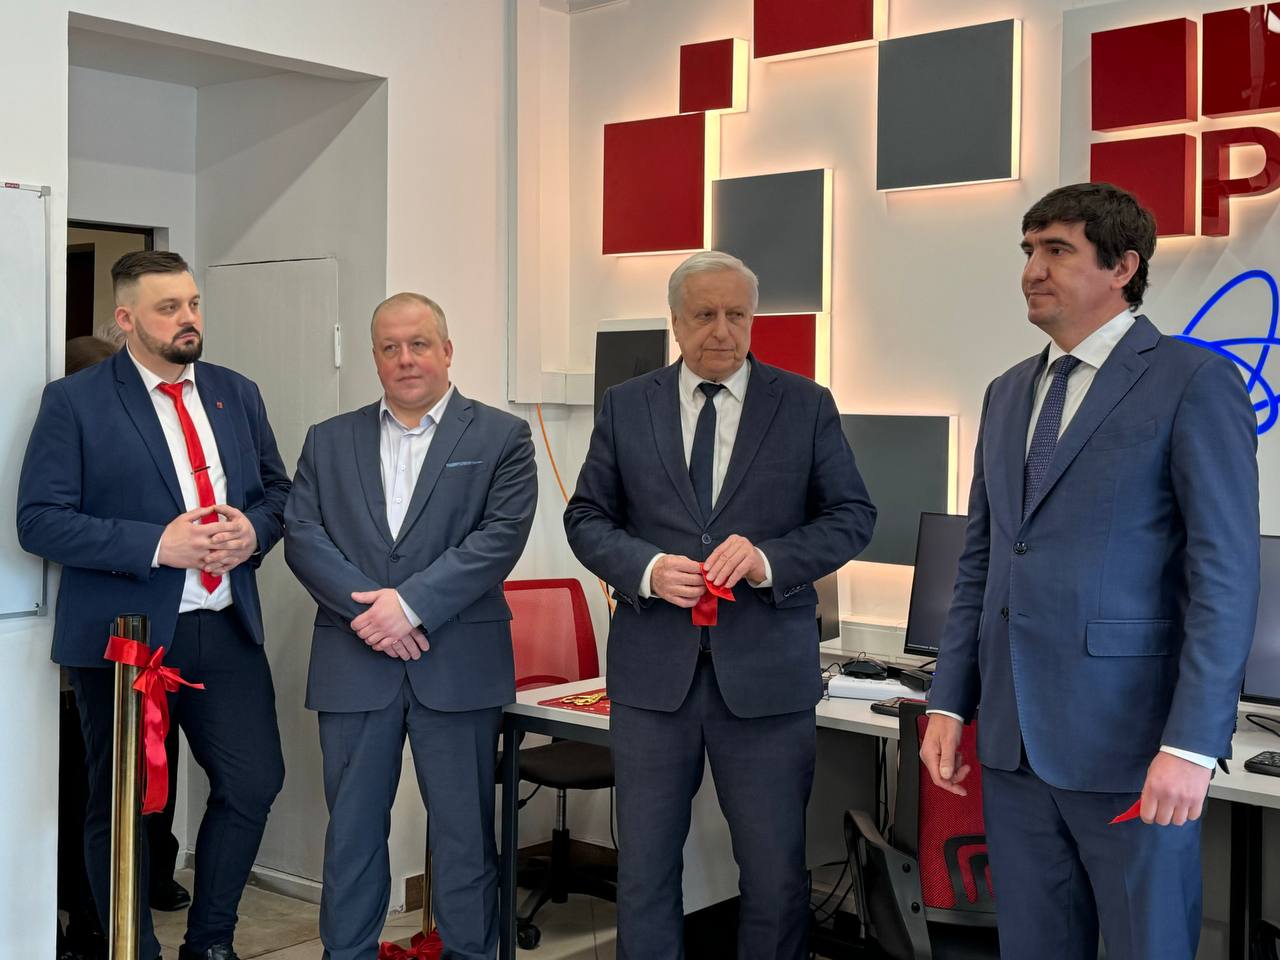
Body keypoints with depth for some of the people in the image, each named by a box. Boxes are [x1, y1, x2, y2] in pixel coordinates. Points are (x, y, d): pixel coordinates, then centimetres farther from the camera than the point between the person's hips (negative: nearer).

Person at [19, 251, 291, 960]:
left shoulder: (237, 394, 10)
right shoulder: (73, 401, -5)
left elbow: (278, 490, 16)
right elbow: (40, 521, -11)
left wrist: (253, 529, -7)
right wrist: (158, 544, -20)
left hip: (227, 629, 5)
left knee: (253, 782, 5)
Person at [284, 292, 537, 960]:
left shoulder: (501, 436, 2)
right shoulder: (329, 441, 12)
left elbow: (501, 534, -9)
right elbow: (302, 534, 2)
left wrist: (410, 601, -15)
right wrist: (367, 608, -12)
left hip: (458, 666, -2)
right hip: (354, 663, 2)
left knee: (464, 829, 7)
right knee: (352, 826, 10)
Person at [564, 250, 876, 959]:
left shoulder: (806, 406, 3)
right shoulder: (625, 406, 7)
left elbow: (852, 516, 4)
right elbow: (587, 517, 8)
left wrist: (770, 558, -14)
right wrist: (645, 569, -12)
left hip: (766, 672, -1)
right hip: (654, 669, 1)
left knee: (776, 872, 8)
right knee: (644, 867, 11)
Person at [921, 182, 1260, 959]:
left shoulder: (1194, 382, -6)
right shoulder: (1008, 393, 14)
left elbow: (1226, 577, -12)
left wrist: (1192, 744, -18)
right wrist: (949, 703, 9)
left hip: (1129, 736, -6)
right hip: (1013, 735, 6)